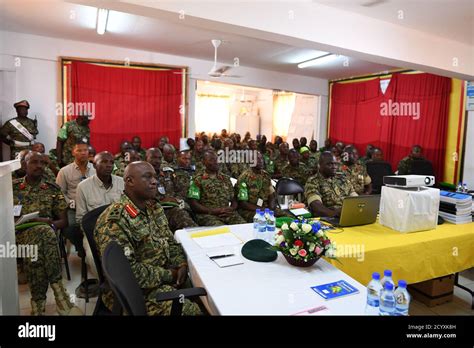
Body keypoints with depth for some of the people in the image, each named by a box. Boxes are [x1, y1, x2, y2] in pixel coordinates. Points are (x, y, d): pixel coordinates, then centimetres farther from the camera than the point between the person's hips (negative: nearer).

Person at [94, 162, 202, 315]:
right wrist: (169, 275, -19)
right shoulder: (114, 220, -22)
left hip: (167, 274, 8)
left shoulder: (154, 207, 5)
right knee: (191, 310, -20)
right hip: (136, 289, -7)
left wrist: (181, 264, -8)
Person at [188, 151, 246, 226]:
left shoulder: (226, 178, 19)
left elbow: (234, 200, 20)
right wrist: (212, 211, -13)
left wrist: (231, 209, -3)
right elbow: (193, 204, -2)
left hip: (227, 213, 4)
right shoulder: (198, 180, 4)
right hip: (207, 215, -4)